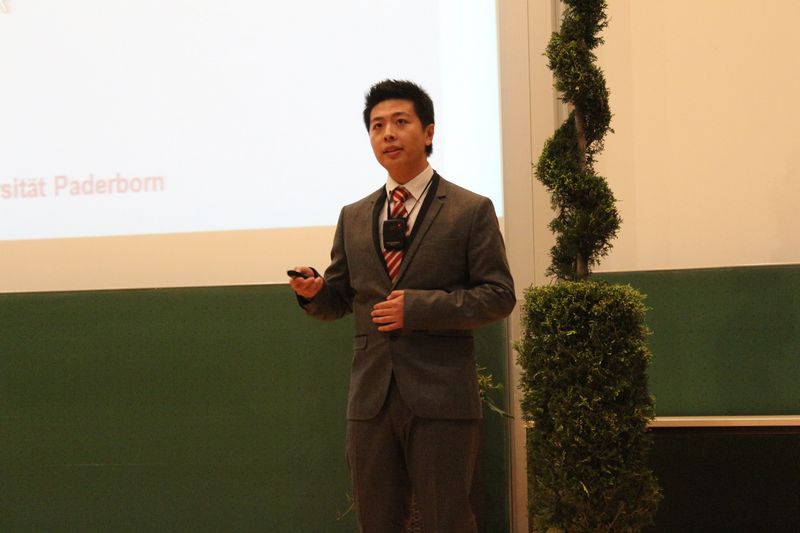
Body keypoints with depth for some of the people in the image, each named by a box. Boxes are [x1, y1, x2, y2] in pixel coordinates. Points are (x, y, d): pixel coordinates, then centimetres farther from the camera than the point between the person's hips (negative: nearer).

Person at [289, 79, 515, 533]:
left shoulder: (471, 211, 1)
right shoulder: (353, 218, 15)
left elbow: (499, 296, -4)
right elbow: (338, 302, 17)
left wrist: (419, 307, -15)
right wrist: (313, 290, -7)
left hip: (441, 397, -4)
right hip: (371, 397, 4)